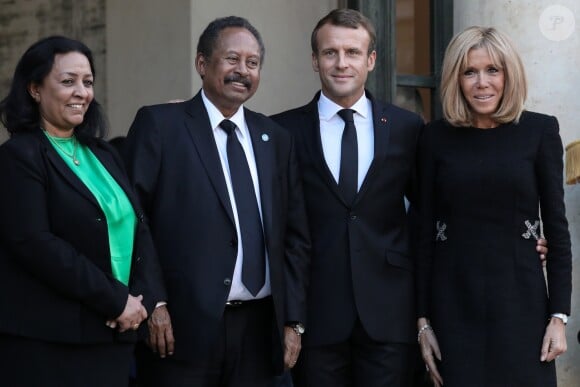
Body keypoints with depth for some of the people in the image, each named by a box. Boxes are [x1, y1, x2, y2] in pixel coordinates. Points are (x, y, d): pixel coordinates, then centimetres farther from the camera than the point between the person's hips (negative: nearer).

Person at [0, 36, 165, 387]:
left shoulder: (104, 155, 15)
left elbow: (139, 229, 11)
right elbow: (35, 243, -17)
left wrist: (144, 298, -7)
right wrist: (116, 300, -15)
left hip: (113, 336, 7)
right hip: (45, 343, -6)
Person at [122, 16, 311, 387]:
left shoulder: (276, 138, 13)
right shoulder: (159, 124, -1)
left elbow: (294, 236, 12)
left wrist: (294, 320, 7)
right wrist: (151, 303, -12)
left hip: (259, 328, 4)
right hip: (182, 326, -4)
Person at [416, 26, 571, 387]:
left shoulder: (540, 130, -1)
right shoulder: (436, 137, 1)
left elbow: (556, 223, 0)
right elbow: (426, 229, 3)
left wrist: (559, 314, -5)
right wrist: (423, 317, 0)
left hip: (520, 297, -1)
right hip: (454, 301, 1)